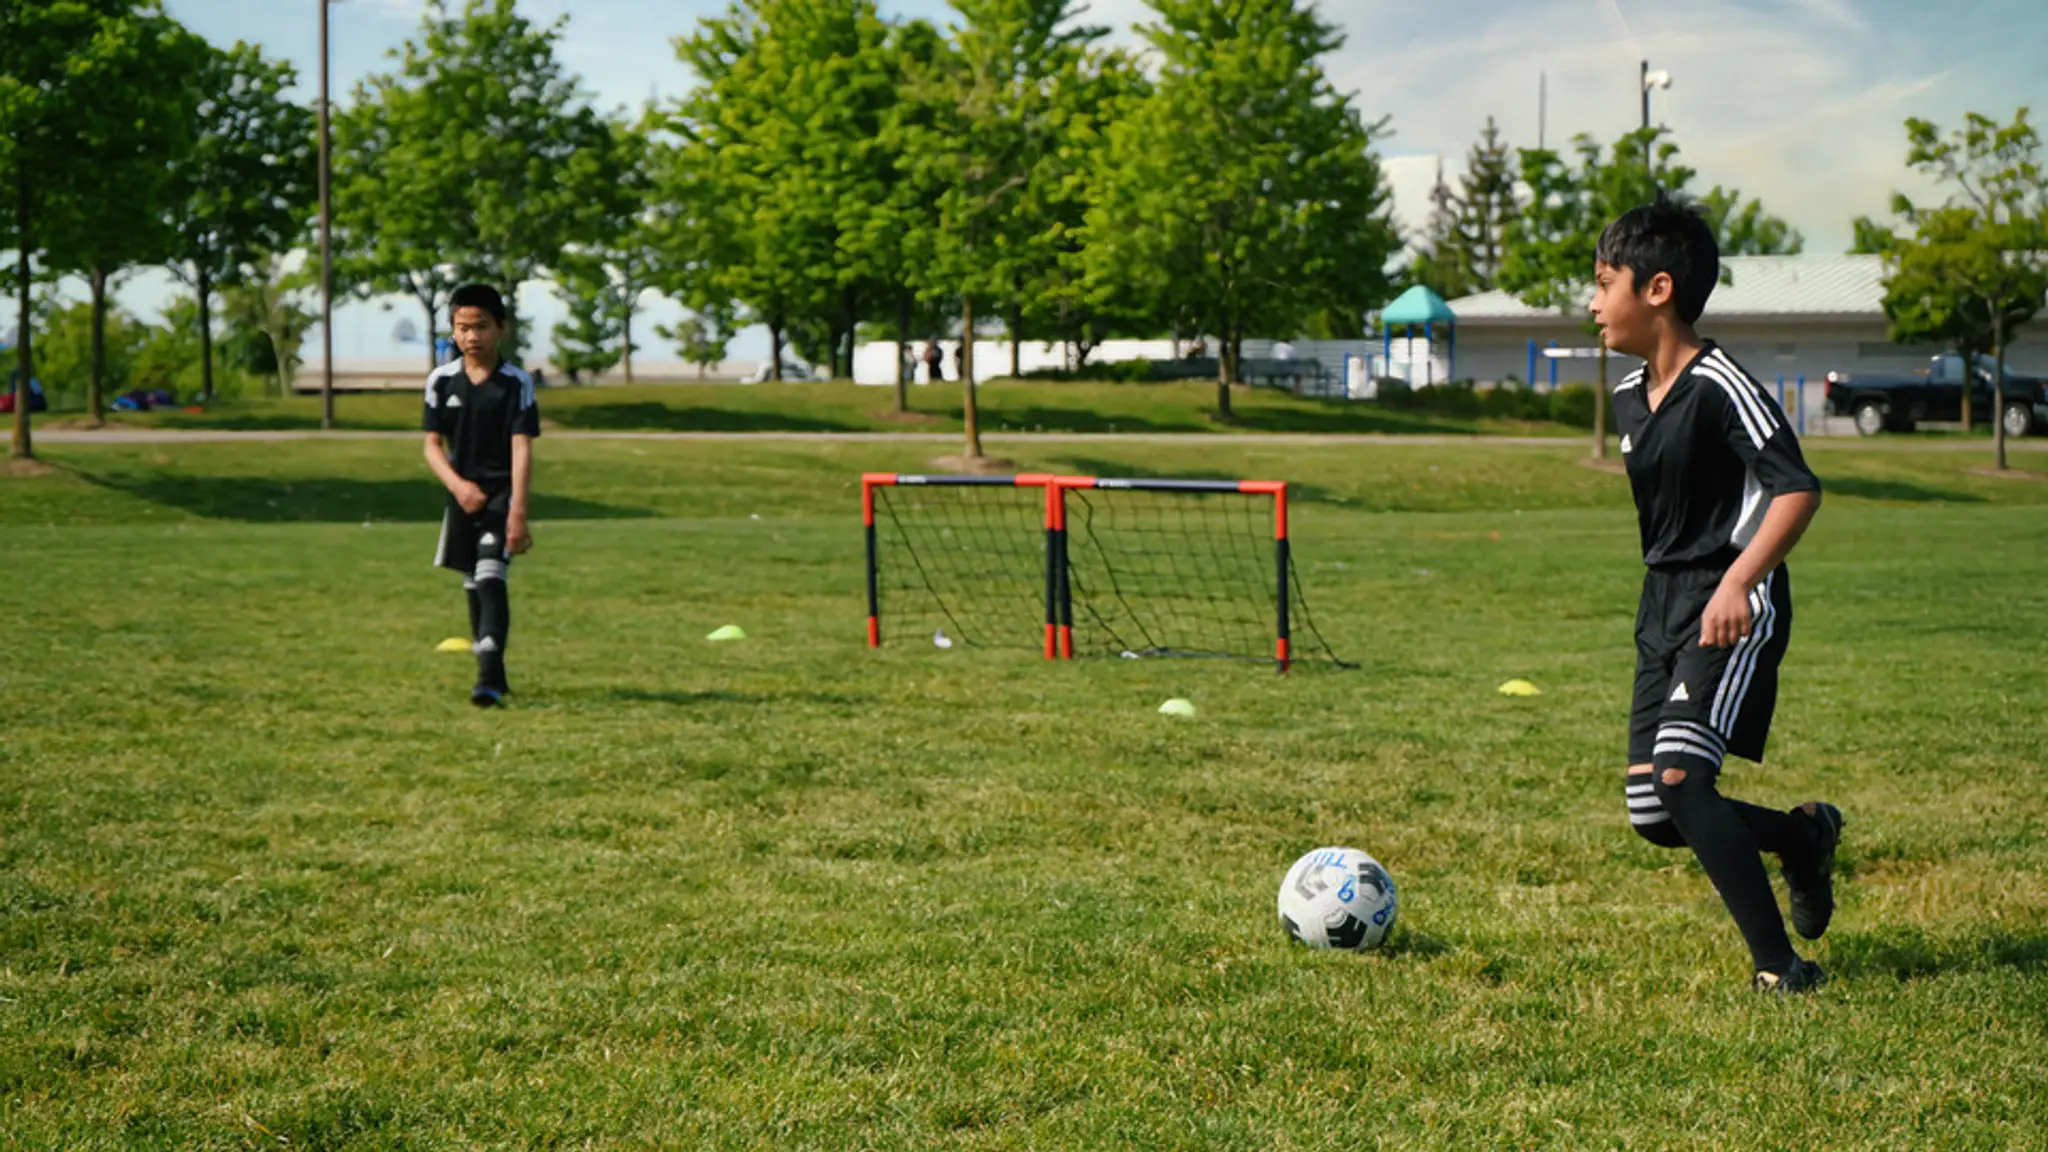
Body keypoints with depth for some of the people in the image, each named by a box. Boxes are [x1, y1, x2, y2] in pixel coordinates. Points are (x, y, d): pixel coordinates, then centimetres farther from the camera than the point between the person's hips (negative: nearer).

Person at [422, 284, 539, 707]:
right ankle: (494, 674, 24)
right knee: (473, 587, 12)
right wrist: (458, 485, -16)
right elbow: (433, 444, 3)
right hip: (463, 495, 4)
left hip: (501, 494, -4)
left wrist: (518, 513, -18)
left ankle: (489, 679, -21)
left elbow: (522, 449, -11)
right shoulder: (441, 381, 2)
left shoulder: (516, 383, -7)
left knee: (491, 580, -17)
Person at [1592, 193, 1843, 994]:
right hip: (1662, 607, 9)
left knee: (1678, 773, -22)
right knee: (1651, 815, 3)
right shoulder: (1630, 397, 11)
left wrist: (1738, 581, -32)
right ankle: (1804, 836, 29)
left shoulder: (1720, 385, -15)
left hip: (1730, 609, -8)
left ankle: (1781, 965, -12)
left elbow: (1797, 490, -22)